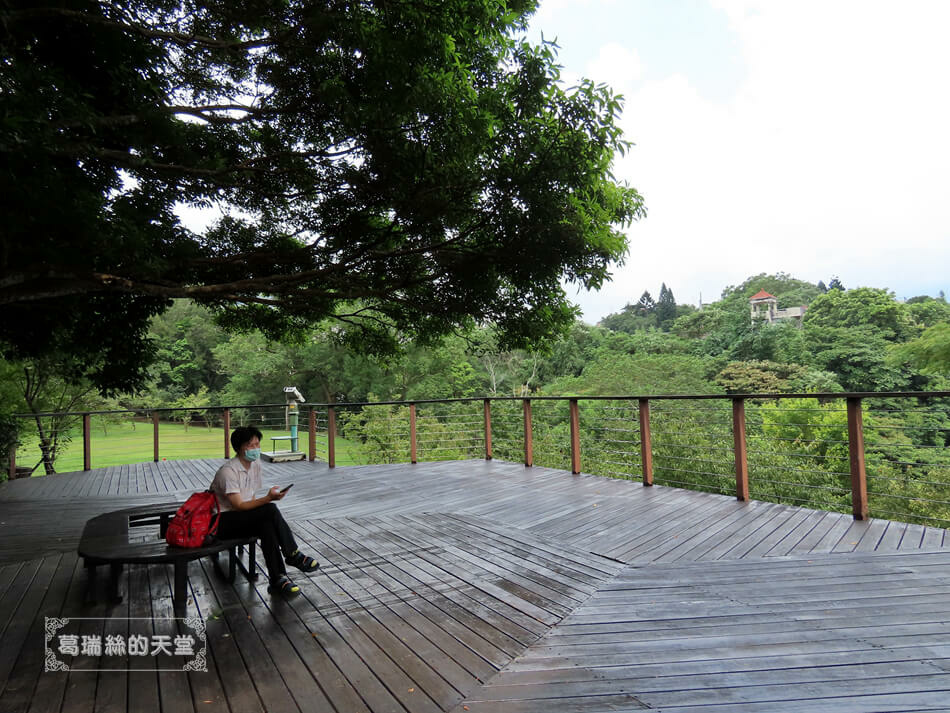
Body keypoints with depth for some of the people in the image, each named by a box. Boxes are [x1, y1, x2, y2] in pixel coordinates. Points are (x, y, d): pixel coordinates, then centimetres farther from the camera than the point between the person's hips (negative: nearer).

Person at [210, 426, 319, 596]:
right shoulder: (228, 471, -21)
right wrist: (268, 498, -36)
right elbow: (239, 506, -25)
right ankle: (293, 555, -21)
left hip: (243, 518, 7)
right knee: (271, 510, -29)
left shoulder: (256, 464, 5)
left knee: (267, 525, -28)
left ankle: (278, 580, -27)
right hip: (222, 521, -7)